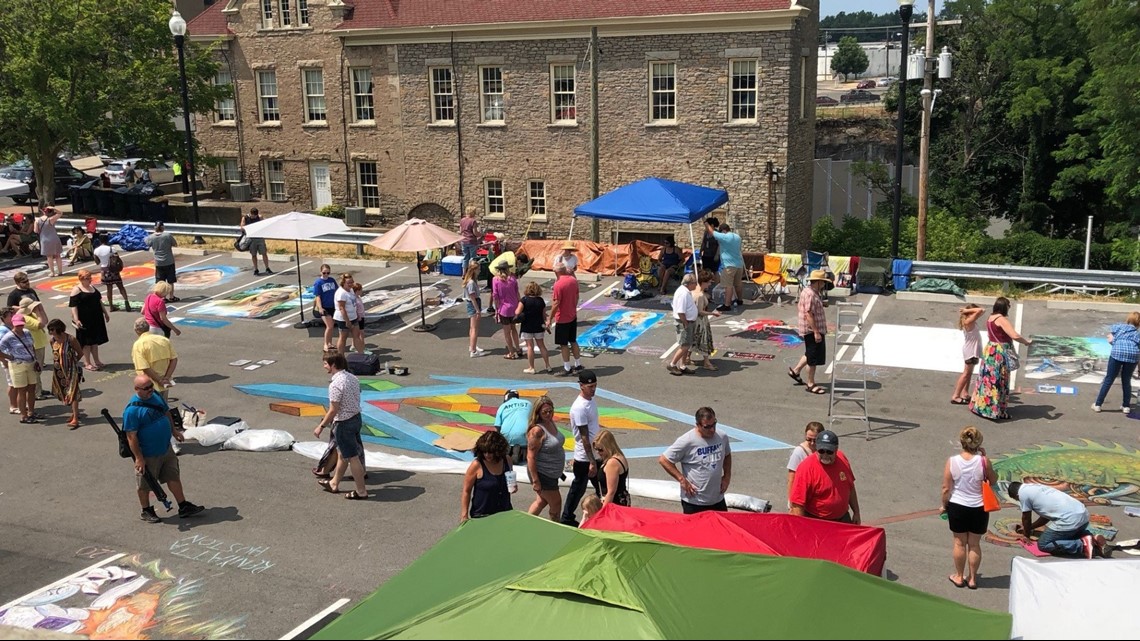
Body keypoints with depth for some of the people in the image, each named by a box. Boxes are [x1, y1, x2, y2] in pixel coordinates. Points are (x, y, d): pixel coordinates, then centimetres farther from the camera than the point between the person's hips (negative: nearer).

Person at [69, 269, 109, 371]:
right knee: (87, 341, 1)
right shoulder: (76, 290, -12)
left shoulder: (92, 287, 11)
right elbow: (73, 306, -17)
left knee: (95, 340, 14)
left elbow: (99, 301, 21)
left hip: (96, 318, 7)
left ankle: (96, 361, 25)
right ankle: (88, 363, 10)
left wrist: (105, 313, 23)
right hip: (84, 320, -7)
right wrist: (76, 319, -25)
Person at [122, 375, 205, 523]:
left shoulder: (156, 396, -1)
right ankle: (146, 511, 32)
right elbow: (131, 436, -23)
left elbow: (166, 412, 16)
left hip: (166, 449, 7)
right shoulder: (132, 409, -24)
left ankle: (183, 507, 25)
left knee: (174, 477, 15)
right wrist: (139, 458, -22)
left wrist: (173, 431, 19)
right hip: (148, 455, -7)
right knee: (145, 484, 12)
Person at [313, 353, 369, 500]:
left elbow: (333, 410, -22)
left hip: (344, 423, -9)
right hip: (356, 418, 9)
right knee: (342, 454, 23)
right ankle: (334, 484, 38)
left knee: (352, 458, 2)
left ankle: (361, 492, 11)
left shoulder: (336, 384, -24)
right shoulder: (352, 378, 3)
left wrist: (321, 426, -12)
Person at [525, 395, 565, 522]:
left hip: (552, 473, 9)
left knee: (542, 501, 20)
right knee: (556, 503, 5)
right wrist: (535, 480, -25)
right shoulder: (537, 430, -25)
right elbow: (531, 457, -25)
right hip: (542, 474, -9)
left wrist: (559, 470, 23)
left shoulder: (552, 423, 3)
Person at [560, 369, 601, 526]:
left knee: (602, 488, 17)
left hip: (595, 455, 9)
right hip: (585, 458, -9)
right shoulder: (579, 407, -24)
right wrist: (592, 462, -22)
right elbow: (584, 437, -24)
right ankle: (567, 519, 22)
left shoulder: (591, 401, 5)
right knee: (578, 489, 6)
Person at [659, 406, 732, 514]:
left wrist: (727, 476, 8)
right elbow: (663, 460, -14)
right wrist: (682, 480, -15)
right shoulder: (687, 441, -18)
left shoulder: (722, 437, -1)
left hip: (718, 500, 5)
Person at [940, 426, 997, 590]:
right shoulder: (983, 461, -16)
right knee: (975, 544, 14)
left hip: (957, 507, 0)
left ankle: (959, 577, 28)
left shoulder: (952, 461, -14)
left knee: (959, 543, 15)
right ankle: (972, 579, 24)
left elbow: (946, 488, -8)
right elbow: (993, 481, 1)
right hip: (979, 508, 0)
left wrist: (944, 505, 8)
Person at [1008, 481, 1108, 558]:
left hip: (1069, 520, -9)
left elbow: (1026, 518, 11)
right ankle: (1094, 541, 10)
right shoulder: (1035, 487, 26)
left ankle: (1082, 545, -9)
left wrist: (1026, 534, 27)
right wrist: (1029, 527, 39)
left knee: (1042, 544, 4)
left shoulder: (1023, 493, 0)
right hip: (1083, 514, 9)